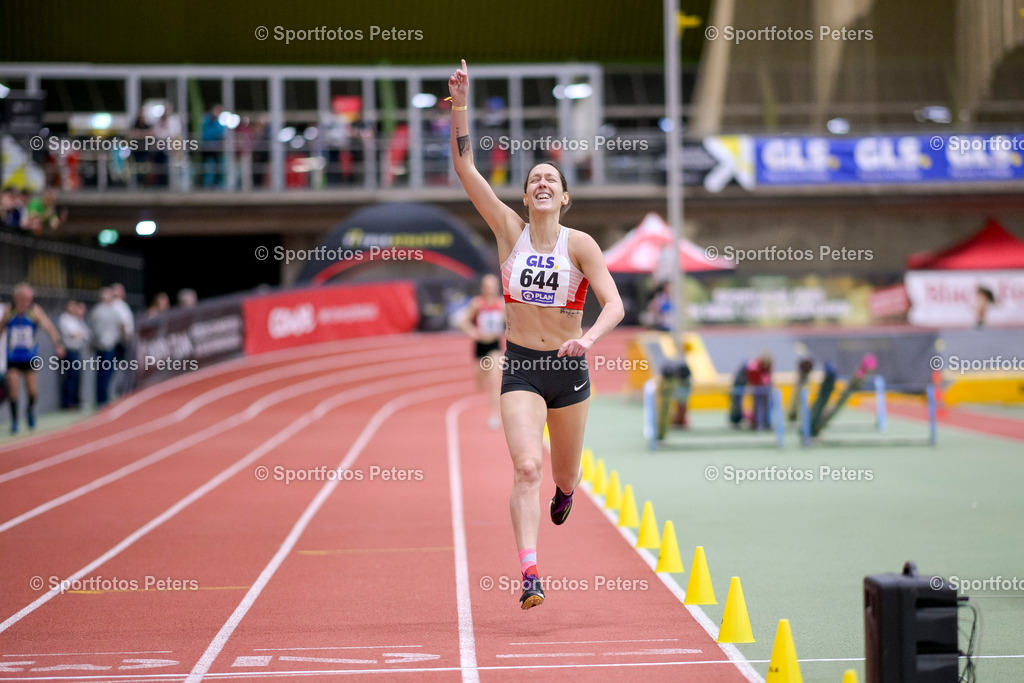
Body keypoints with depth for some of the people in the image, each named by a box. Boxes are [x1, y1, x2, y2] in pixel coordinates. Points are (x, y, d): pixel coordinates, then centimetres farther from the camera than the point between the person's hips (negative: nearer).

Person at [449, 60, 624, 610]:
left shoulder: (580, 244, -6)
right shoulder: (510, 231, -2)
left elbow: (614, 304, -13)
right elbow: (464, 168, -7)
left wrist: (588, 338, -32)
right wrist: (460, 106, -16)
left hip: (569, 368, 0)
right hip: (519, 366, 0)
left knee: (565, 472, 16)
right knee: (526, 466, -19)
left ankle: (565, 489, 55)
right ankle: (529, 572, -23)